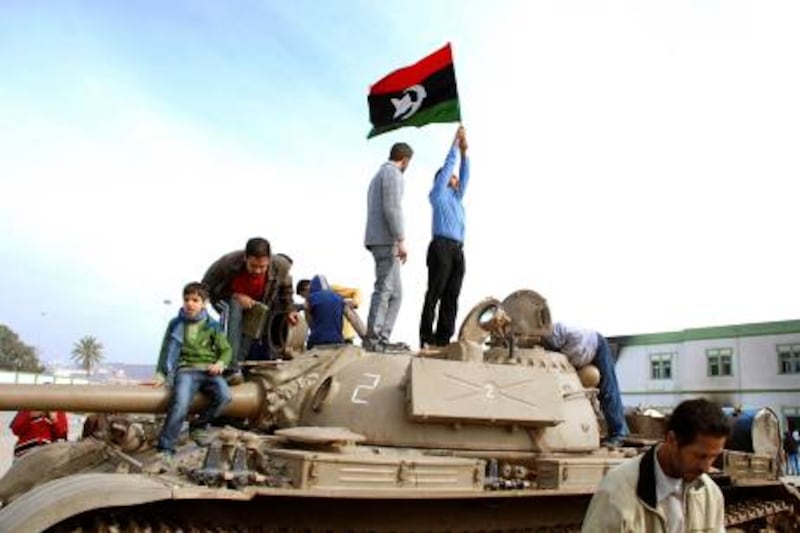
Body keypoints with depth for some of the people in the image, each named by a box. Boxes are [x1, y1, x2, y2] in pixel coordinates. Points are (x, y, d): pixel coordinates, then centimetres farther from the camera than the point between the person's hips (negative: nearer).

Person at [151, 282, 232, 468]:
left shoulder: (212, 325, 12)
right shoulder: (176, 324, 12)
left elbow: (226, 349, 13)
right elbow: (166, 351, 15)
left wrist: (221, 363, -8)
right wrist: (161, 374, 5)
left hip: (209, 370, 1)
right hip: (186, 369, -1)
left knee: (224, 395, -28)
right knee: (181, 403, -30)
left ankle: (198, 426, -3)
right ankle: (165, 449, -25)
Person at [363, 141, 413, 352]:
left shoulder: (379, 174, 26)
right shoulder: (392, 173, -5)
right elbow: (392, 208, -17)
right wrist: (401, 240, -19)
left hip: (378, 240, 10)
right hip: (386, 240, -10)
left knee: (395, 292, 9)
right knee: (384, 289, -11)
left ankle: (383, 338, 6)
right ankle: (373, 339, -12)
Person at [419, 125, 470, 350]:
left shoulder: (456, 198, 30)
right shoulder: (438, 193, 11)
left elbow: (465, 176, 26)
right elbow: (448, 164, 9)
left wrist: (464, 151, 22)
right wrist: (455, 142, 15)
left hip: (457, 250, 7)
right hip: (442, 247, -7)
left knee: (451, 298, -1)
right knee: (434, 295, -11)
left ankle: (443, 340, -4)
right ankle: (426, 340, -14)